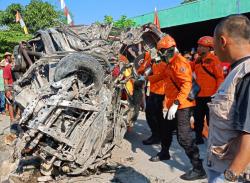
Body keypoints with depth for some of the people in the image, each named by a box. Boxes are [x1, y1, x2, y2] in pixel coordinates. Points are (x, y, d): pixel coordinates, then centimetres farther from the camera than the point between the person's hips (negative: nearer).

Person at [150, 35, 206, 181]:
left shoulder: (179, 62, -16)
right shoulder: (171, 63, 16)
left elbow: (187, 84, -25)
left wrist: (176, 103, -29)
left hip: (182, 106, -10)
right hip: (174, 105, 10)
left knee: (184, 137, -12)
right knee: (166, 129, 23)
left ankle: (199, 169, -5)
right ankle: (164, 153, 44)